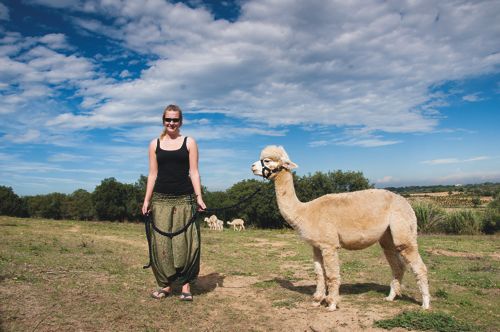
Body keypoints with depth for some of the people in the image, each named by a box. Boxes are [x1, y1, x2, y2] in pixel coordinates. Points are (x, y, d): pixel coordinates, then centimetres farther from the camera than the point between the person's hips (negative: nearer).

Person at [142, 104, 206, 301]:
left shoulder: (189, 142, 5)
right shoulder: (155, 144, 10)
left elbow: (193, 172, 1)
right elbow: (153, 174, 9)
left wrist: (199, 197, -8)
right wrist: (147, 200, 3)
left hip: (184, 198, -2)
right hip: (161, 198, 2)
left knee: (184, 241, -2)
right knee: (161, 241, 3)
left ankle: (186, 285, 7)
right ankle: (165, 284, 15)